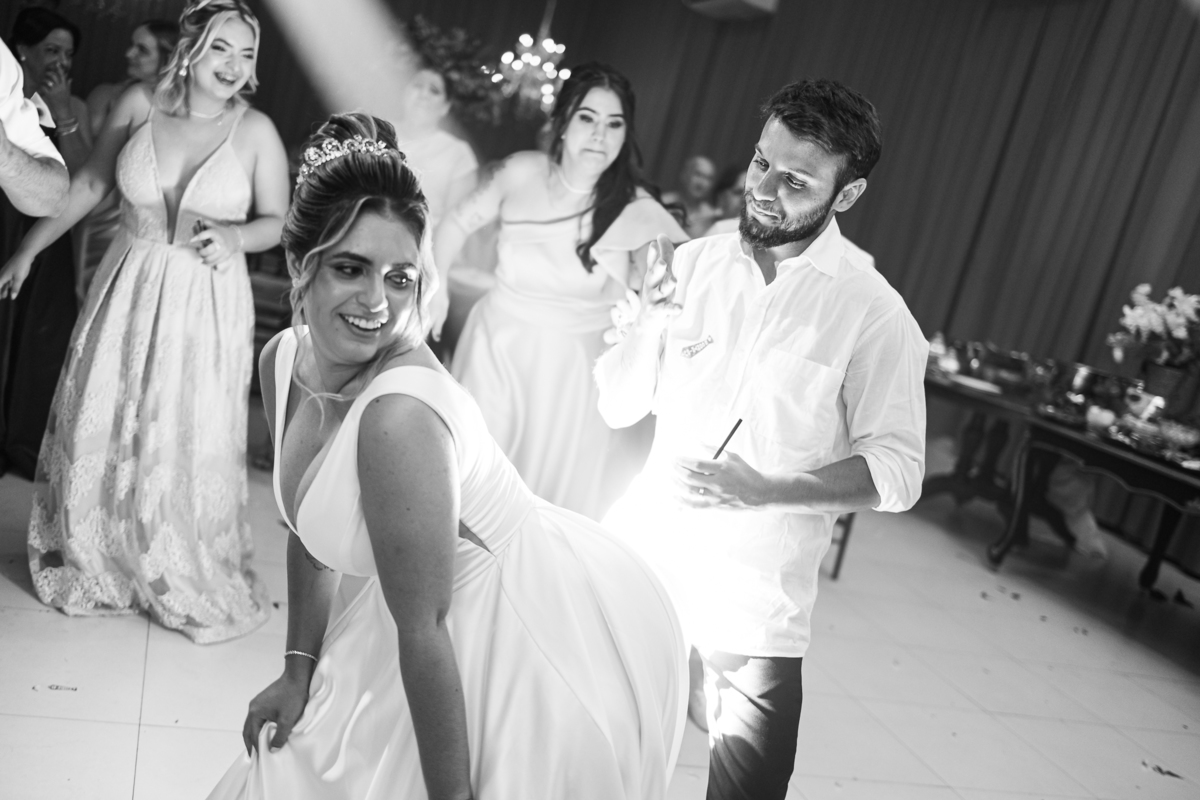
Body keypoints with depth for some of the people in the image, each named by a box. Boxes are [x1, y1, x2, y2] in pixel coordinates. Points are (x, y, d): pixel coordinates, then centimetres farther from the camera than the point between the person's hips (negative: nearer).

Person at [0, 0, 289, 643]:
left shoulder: (255, 131, -9)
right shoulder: (137, 105, -3)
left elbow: (281, 222, -1)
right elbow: (91, 183, 9)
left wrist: (237, 237, -22)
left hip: (205, 307, -3)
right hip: (127, 297, 3)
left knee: (190, 446, 2)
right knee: (98, 432, 11)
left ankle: (193, 588, 25)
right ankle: (93, 566, 36)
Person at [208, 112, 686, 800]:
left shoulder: (398, 416, -33)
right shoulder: (284, 360, -8)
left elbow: (424, 631, -26)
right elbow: (310, 529, 7)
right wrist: (298, 671, 11)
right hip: (456, 616, 8)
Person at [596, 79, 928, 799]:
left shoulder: (874, 313, -10)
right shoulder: (696, 262, 0)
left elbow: (897, 470, -10)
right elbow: (617, 407, 2)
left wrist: (765, 490, -21)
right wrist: (650, 326, -17)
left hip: (755, 598, -3)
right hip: (644, 550, 3)